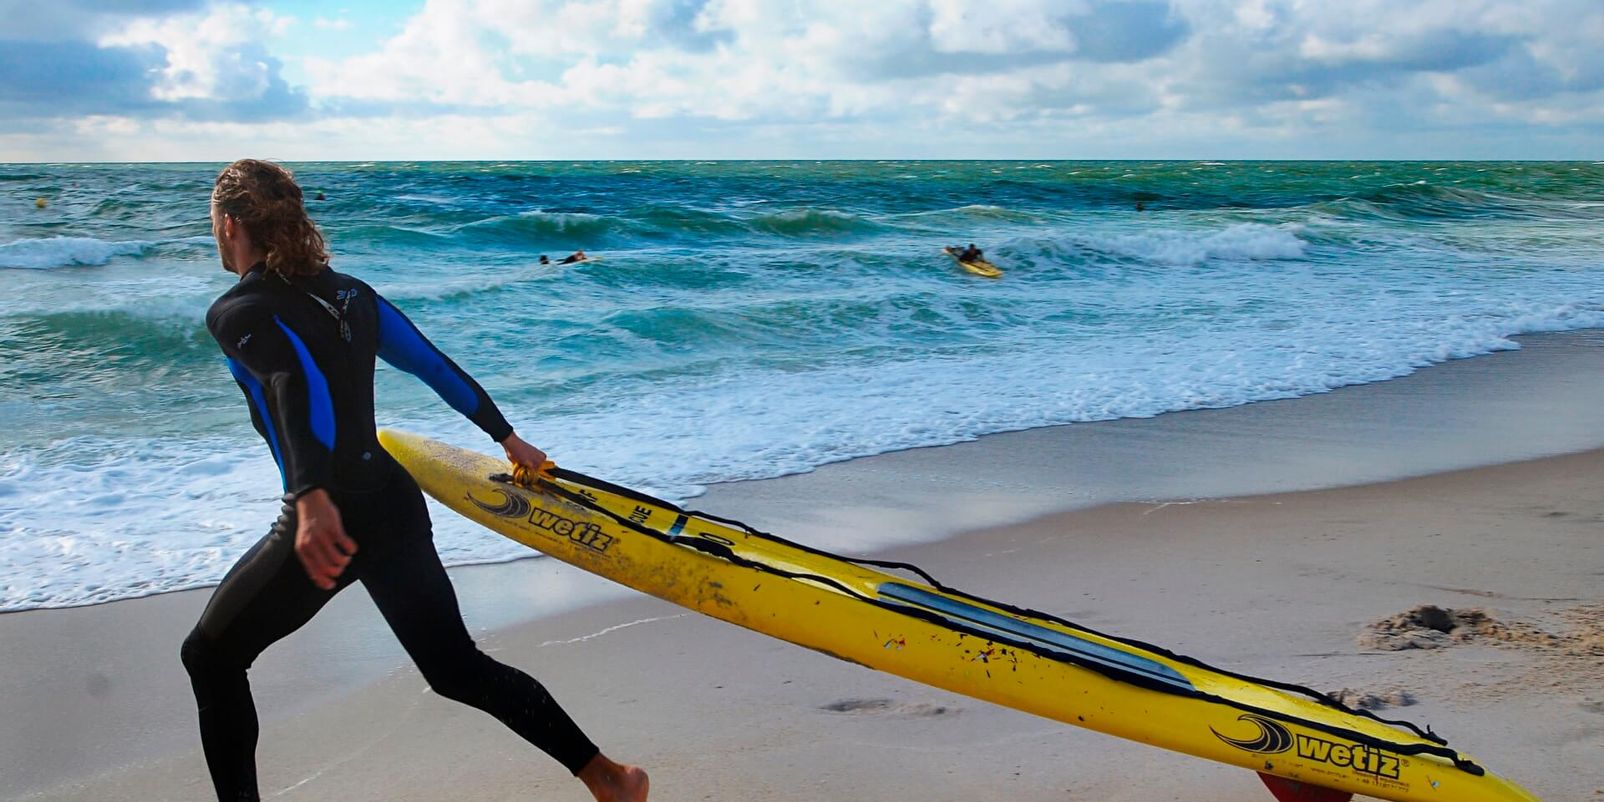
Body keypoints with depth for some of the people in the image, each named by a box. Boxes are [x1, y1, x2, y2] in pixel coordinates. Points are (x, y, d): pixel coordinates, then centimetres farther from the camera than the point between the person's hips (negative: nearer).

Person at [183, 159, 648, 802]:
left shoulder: (235, 313, -9)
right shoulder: (347, 292, 11)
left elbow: (299, 382, -29)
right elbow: (435, 365, 14)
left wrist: (313, 497, -44)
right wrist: (509, 439, 24)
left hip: (328, 519, -7)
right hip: (395, 505, 7)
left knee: (212, 656, 16)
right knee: (457, 669, 15)